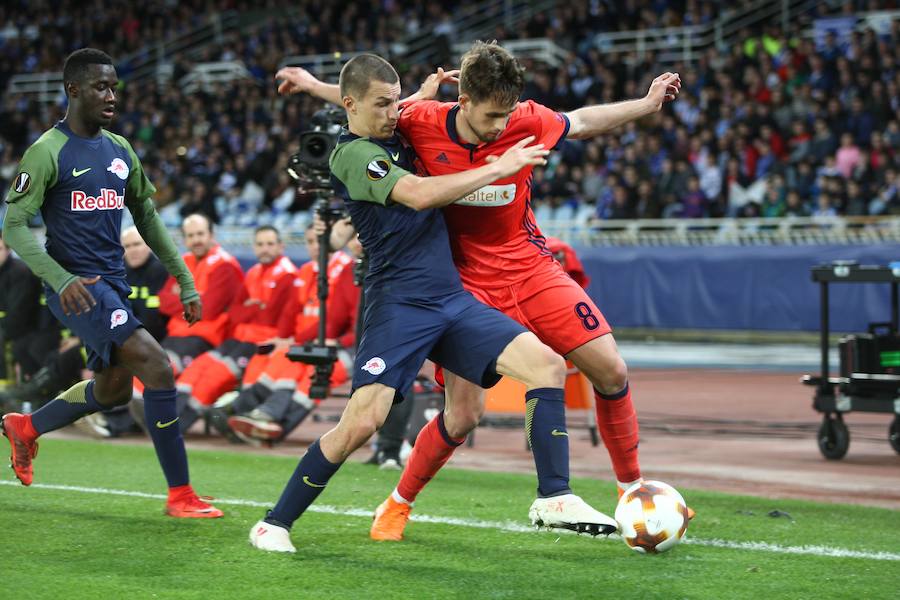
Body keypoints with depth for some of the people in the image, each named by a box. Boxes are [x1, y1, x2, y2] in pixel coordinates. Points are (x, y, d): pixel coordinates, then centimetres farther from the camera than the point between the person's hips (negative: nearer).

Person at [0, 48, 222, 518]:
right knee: (157, 368, -18)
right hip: (76, 288, -8)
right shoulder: (48, 152, -10)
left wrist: (185, 281, 15)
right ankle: (180, 495, -11)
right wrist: (60, 279, -26)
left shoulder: (120, 151, 12)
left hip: (113, 284, 8)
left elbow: (148, 219, 20)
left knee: (113, 388, 19)